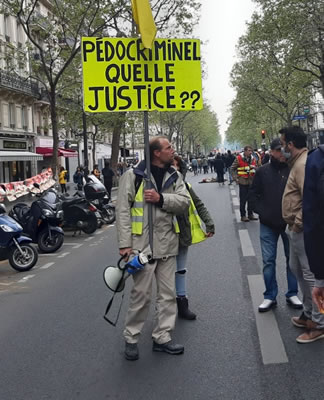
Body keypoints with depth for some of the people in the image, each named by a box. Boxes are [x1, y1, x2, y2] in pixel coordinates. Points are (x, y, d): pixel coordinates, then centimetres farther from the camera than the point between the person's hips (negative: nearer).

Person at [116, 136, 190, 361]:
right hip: (143, 244, -5)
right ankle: (131, 338, 18)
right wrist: (125, 244, -14)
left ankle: (162, 338, 23)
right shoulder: (134, 176, -6)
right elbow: (123, 211, -8)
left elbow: (184, 201, -2)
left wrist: (161, 198, -18)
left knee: (168, 294, 11)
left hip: (168, 245, 6)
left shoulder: (174, 176, 10)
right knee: (141, 295, 1)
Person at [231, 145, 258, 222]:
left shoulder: (253, 159, 8)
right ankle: (243, 215, 9)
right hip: (243, 182, -5)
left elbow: (255, 169, 19)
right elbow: (232, 169, -1)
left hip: (251, 181, 5)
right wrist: (236, 178, -7)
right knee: (243, 200, 1)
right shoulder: (239, 158, -7)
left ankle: (250, 214, 19)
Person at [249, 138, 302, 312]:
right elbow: (253, 195, 5)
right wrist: (262, 212, -5)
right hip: (268, 225, 0)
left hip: (290, 224, 0)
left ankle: (292, 294, 24)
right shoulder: (262, 171, -1)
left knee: (292, 259, 10)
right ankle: (270, 296, 16)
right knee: (268, 261, 5)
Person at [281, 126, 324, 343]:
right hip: (298, 229, 11)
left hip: (303, 229, -11)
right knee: (297, 268, 20)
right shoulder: (298, 162, 14)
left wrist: (298, 223, -20)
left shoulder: (303, 164, -19)